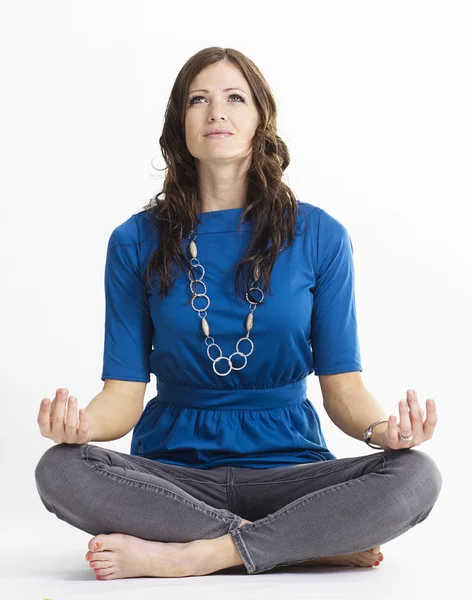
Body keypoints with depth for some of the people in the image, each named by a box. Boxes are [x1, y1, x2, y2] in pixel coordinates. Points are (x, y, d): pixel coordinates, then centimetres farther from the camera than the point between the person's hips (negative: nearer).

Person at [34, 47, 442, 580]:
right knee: (60, 470, -30)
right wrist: (82, 423, -24)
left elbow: (343, 386, 1)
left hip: (286, 468, 0)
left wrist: (382, 429, -21)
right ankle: (314, 543, -23)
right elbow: (124, 391, 0)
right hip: (173, 469, 1)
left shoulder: (319, 237, 4)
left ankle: (188, 556, -25)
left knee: (415, 476, -27)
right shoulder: (136, 242, 4)